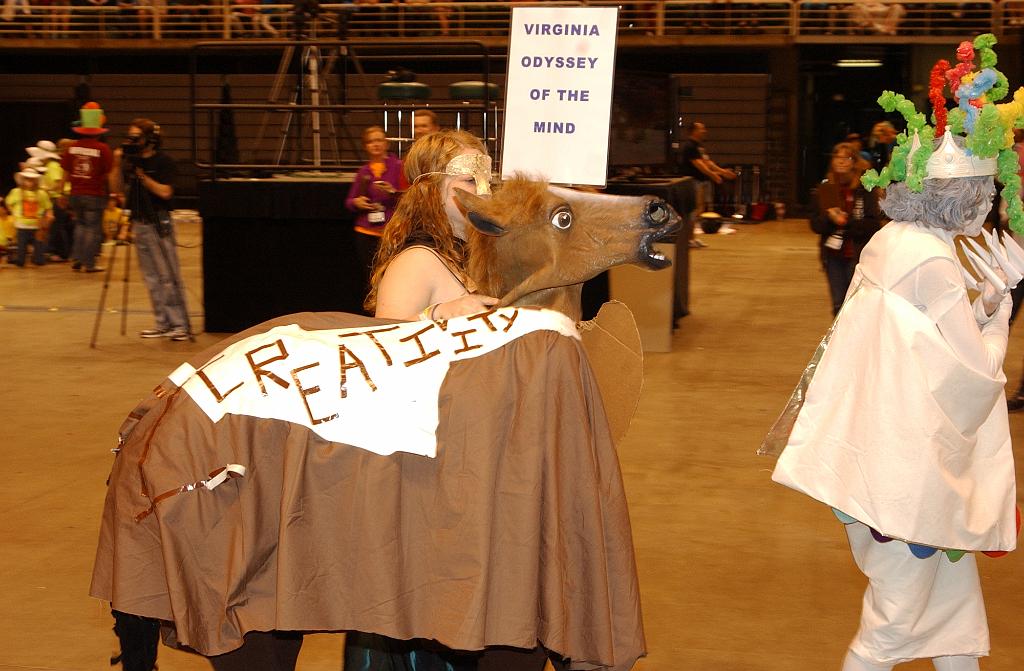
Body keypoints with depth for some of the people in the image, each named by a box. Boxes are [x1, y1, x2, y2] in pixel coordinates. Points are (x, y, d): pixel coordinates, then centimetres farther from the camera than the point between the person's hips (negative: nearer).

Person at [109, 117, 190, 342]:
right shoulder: (130, 161, 10)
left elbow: (165, 192, -16)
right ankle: (162, 323, 14)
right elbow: (117, 189, 8)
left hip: (159, 223, -6)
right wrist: (117, 166, -4)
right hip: (139, 224, 7)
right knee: (152, 278, 9)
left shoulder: (163, 161, -7)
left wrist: (142, 175, -17)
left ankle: (180, 325, -5)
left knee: (169, 276, -6)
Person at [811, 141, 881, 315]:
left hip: (857, 255, -4)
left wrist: (847, 222, -19)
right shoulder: (824, 189, 6)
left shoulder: (864, 189, -5)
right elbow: (815, 225, 3)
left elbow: (872, 224, -9)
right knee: (838, 306, 10)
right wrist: (829, 218, -16)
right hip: (832, 254, 4)